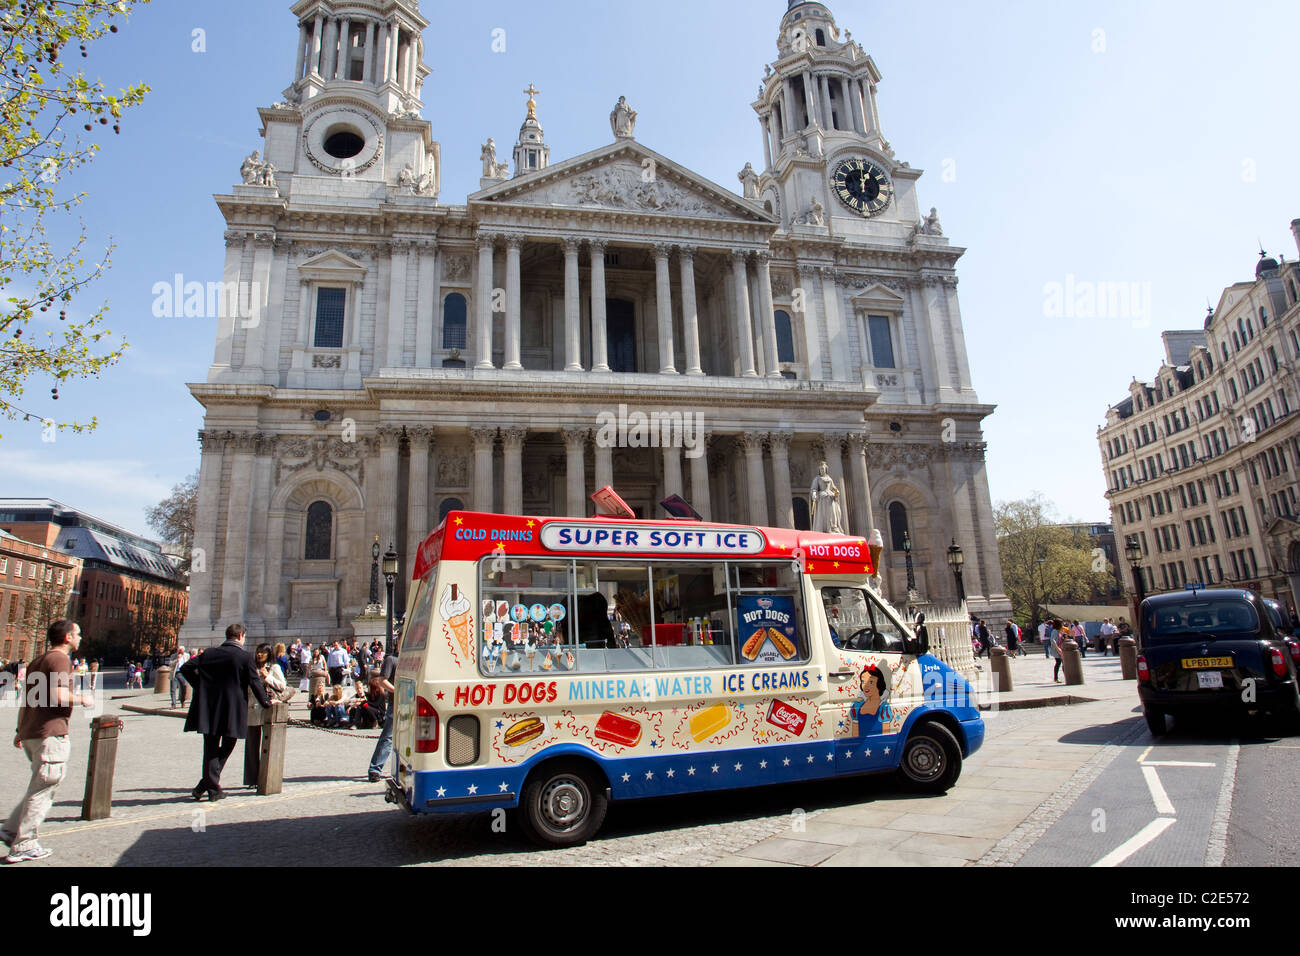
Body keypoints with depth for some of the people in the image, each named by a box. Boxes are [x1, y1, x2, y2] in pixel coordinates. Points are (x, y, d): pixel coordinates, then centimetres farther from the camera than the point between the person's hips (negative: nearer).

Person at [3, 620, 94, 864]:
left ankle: (12, 829, 19)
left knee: (41, 786, 21)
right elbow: (60, 695, -24)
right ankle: (22, 846, 3)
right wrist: (82, 699, -6)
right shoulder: (60, 659, -12)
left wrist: (20, 730, 28)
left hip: (31, 733, 10)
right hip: (51, 734, -10)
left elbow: (25, 699, 22)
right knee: (43, 789, -2)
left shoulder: (38, 661, 18)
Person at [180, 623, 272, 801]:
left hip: (209, 708, 4)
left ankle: (213, 787, 8)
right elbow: (255, 682, -6)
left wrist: (200, 686, 12)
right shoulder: (245, 657, -7)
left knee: (211, 749, 10)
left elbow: (187, 667, 3)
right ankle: (206, 785, 5)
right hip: (233, 711, -4)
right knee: (226, 748, 10)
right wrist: (266, 702, 5)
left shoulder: (209, 653, 6)